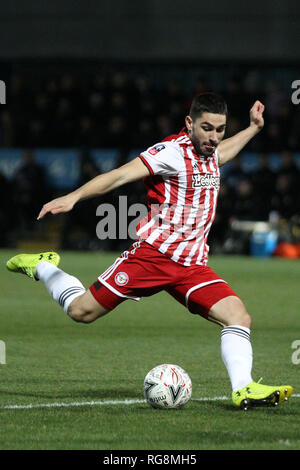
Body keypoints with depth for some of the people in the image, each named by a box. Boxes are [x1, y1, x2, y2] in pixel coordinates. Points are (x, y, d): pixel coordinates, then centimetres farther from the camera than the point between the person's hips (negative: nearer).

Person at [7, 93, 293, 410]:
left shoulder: (207, 151, 12)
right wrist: (73, 197, -31)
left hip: (192, 265, 6)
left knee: (238, 317, -13)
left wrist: (253, 128, 46)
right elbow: (120, 175, -21)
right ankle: (41, 267, 24)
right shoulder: (173, 151, -13)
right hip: (153, 253, -6)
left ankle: (243, 389, -14)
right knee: (82, 311, -1)